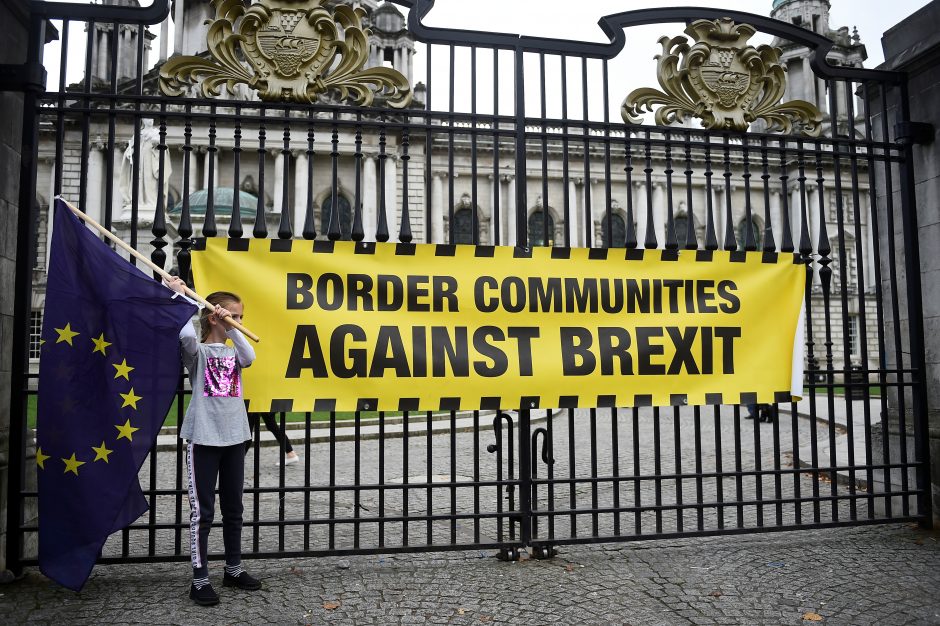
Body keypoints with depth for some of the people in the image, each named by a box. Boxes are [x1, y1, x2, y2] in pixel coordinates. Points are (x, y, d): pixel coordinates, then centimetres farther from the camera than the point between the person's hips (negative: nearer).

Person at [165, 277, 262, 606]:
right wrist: (178, 296, -19)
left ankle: (234, 569, 28)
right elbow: (186, 335, -24)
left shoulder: (234, 350, 11)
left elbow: (250, 356, -11)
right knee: (202, 511, 0)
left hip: (234, 437, 5)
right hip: (203, 438, -5)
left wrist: (231, 328, -17)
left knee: (233, 508, 14)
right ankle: (200, 579, 11)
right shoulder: (198, 351, -2)